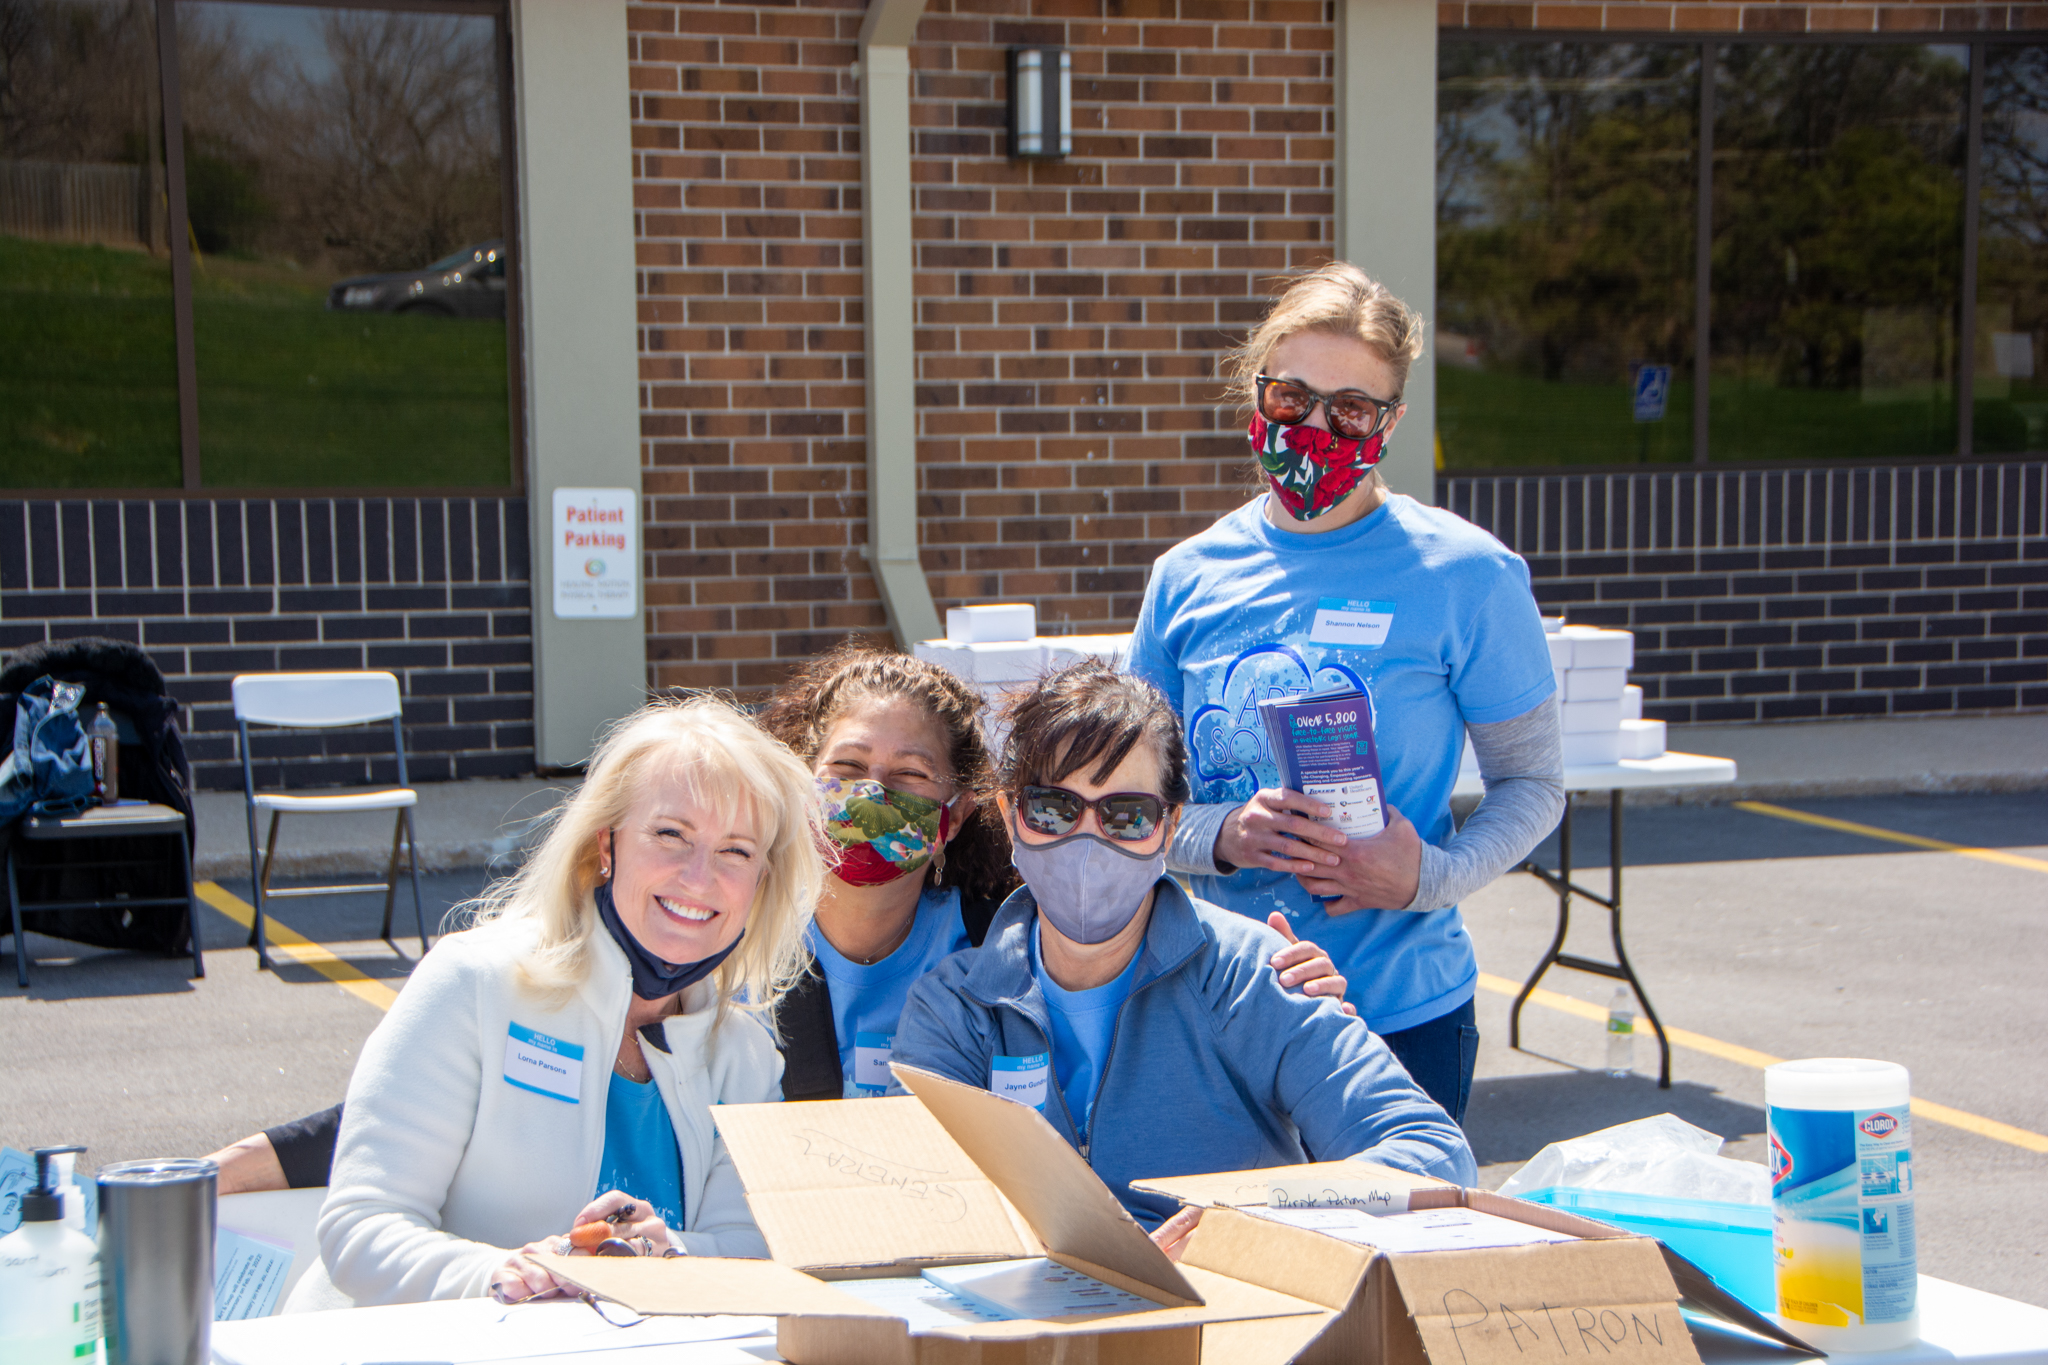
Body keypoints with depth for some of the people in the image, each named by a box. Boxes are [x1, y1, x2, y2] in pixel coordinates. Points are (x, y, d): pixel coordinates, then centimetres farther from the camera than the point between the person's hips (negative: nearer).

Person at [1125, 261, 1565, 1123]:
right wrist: (1222, 836, -13)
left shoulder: (1465, 575, -6)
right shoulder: (1189, 579, 3)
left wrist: (1430, 877, -17)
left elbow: (1533, 784, 1)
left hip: (1404, 1013, -2)